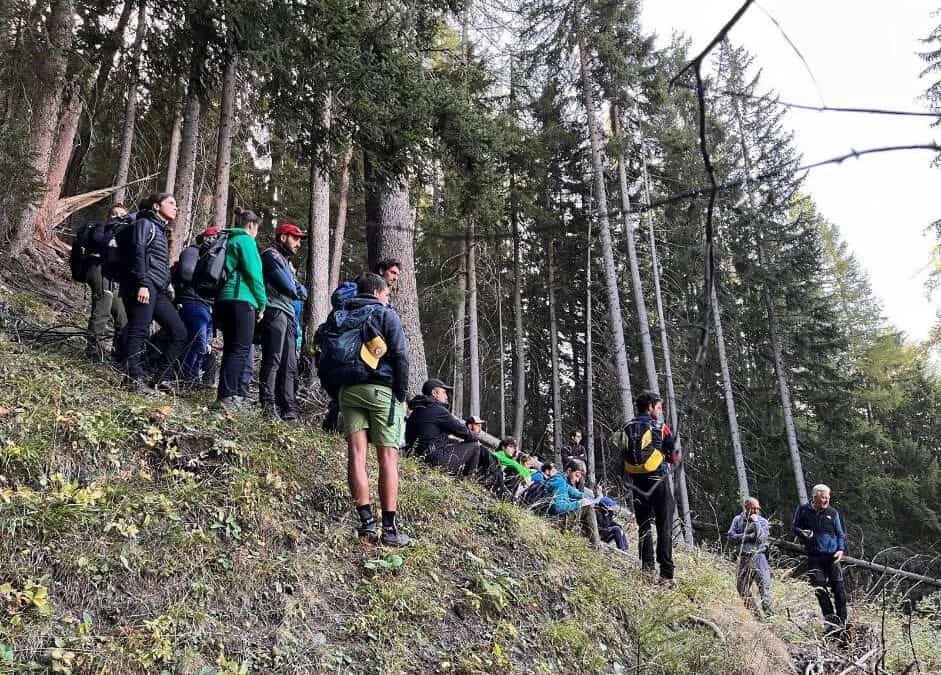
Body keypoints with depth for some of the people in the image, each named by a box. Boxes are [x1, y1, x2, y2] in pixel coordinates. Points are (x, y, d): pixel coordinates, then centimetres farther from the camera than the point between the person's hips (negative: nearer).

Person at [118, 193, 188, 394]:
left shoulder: (160, 229, 27)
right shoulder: (144, 224, 1)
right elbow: (137, 254, -12)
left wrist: (167, 289, 22)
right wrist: (142, 284, -22)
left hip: (158, 290, 9)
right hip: (143, 286, -9)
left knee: (179, 332, 2)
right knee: (139, 331, -10)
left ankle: (161, 379, 5)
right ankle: (135, 379, -7)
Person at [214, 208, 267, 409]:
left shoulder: (230, 241, 23)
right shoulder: (246, 240, -3)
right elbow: (253, 274, -11)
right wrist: (262, 303, -3)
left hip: (226, 299, 9)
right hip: (241, 300, -9)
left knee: (232, 349, 11)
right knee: (240, 350, -11)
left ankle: (234, 395, 12)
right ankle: (227, 397, -16)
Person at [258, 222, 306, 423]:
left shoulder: (287, 262, 30)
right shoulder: (271, 255, 1)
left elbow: (300, 290, 24)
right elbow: (286, 286, -9)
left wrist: (297, 289, 3)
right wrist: (295, 291, 10)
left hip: (287, 316, 9)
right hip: (275, 311, -9)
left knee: (290, 366, 6)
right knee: (273, 360, -13)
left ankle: (289, 410, 7)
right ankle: (268, 405, -15)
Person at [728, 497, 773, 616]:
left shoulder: (762, 521, 4)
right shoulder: (738, 520, 8)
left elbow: (761, 539, -11)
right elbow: (731, 537, -2)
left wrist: (756, 522, -11)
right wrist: (748, 536, -9)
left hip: (758, 556, -2)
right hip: (743, 558, 2)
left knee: (765, 584, -13)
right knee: (741, 587, 7)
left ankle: (767, 612, -11)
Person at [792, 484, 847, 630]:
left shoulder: (832, 512, 5)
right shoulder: (803, 510, 3)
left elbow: (840, 533, 11)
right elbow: (794, 526, 12)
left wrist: (841, 549, -3)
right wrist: (802, 533, -10)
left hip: (832, 555, 0)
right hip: (814, 556, 0)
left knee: (838, 587, -3)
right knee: (819, 587, -4)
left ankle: (841, 621, 5)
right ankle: (830, 617, 5)